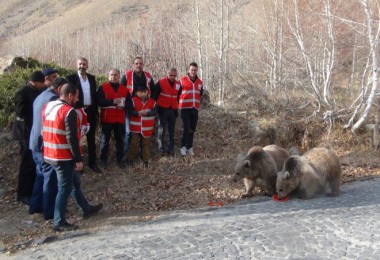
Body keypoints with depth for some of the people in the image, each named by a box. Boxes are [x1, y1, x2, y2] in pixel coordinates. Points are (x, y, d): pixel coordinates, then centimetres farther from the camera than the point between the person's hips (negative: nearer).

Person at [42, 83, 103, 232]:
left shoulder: (48, 107, 10)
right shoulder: (69, 111, -18)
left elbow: (45, 132, 16)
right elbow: (72, 138, -21)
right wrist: (78, 159, -15)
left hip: (50, 155, 9)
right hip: (63, 157, -9)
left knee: (75, 182, 21)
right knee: (65, 188, 2)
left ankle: (86, 209, 33)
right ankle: (59, 222, 10)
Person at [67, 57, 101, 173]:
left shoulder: (92, 78, 9)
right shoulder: (71, 78, -5)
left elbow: (94, 95, 11)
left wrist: (96, 112, 7)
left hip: (90, 111, 4)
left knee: (91, 138, 10)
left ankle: (92, 162, 19)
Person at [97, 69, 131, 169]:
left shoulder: (124, 89, 12)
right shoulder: (102, 87, 0)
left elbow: (129, 101, 12)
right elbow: (99, 101, -13)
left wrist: (124, 105, -11)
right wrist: (112, 101, -24)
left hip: (120, 119, 3)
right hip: (107, 118, -3)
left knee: (120, 140, 7)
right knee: (105, 139, 4)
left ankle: (120, 159, 17)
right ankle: (103, 160, 13)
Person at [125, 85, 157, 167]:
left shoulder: (152, 101, -2)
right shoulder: (133, 100, -7)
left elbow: (155, 111, -8)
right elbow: (130, 111, -13)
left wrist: (147, 113, -23)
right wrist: (138, 113, -26)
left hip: (147, 128, 2)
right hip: (136, 127, -2)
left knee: (146, 143, 12)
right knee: (134, 143, 7)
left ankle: (146, 159, 23)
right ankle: (130, 158, 19)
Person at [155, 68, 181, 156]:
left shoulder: (178, 84, 5)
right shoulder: (161, 83, -10)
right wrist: (156, 105, 0)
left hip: (173, 109, 4)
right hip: (162, 109, -4)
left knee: (171, 130, 7)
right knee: (161, 129, -1)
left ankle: (170, 148, 14)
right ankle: (161, 148, 8)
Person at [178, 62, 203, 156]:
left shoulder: (199, 82, 10)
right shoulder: (182, 80, -5)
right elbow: (177, 93, 3)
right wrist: (181, 103, 10)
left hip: (195, 109, 5)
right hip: (185, 108, -5)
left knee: (192, 129, 8)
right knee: (186, 128, -12)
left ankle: (189, 147, 17)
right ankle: (183, 147, -1)